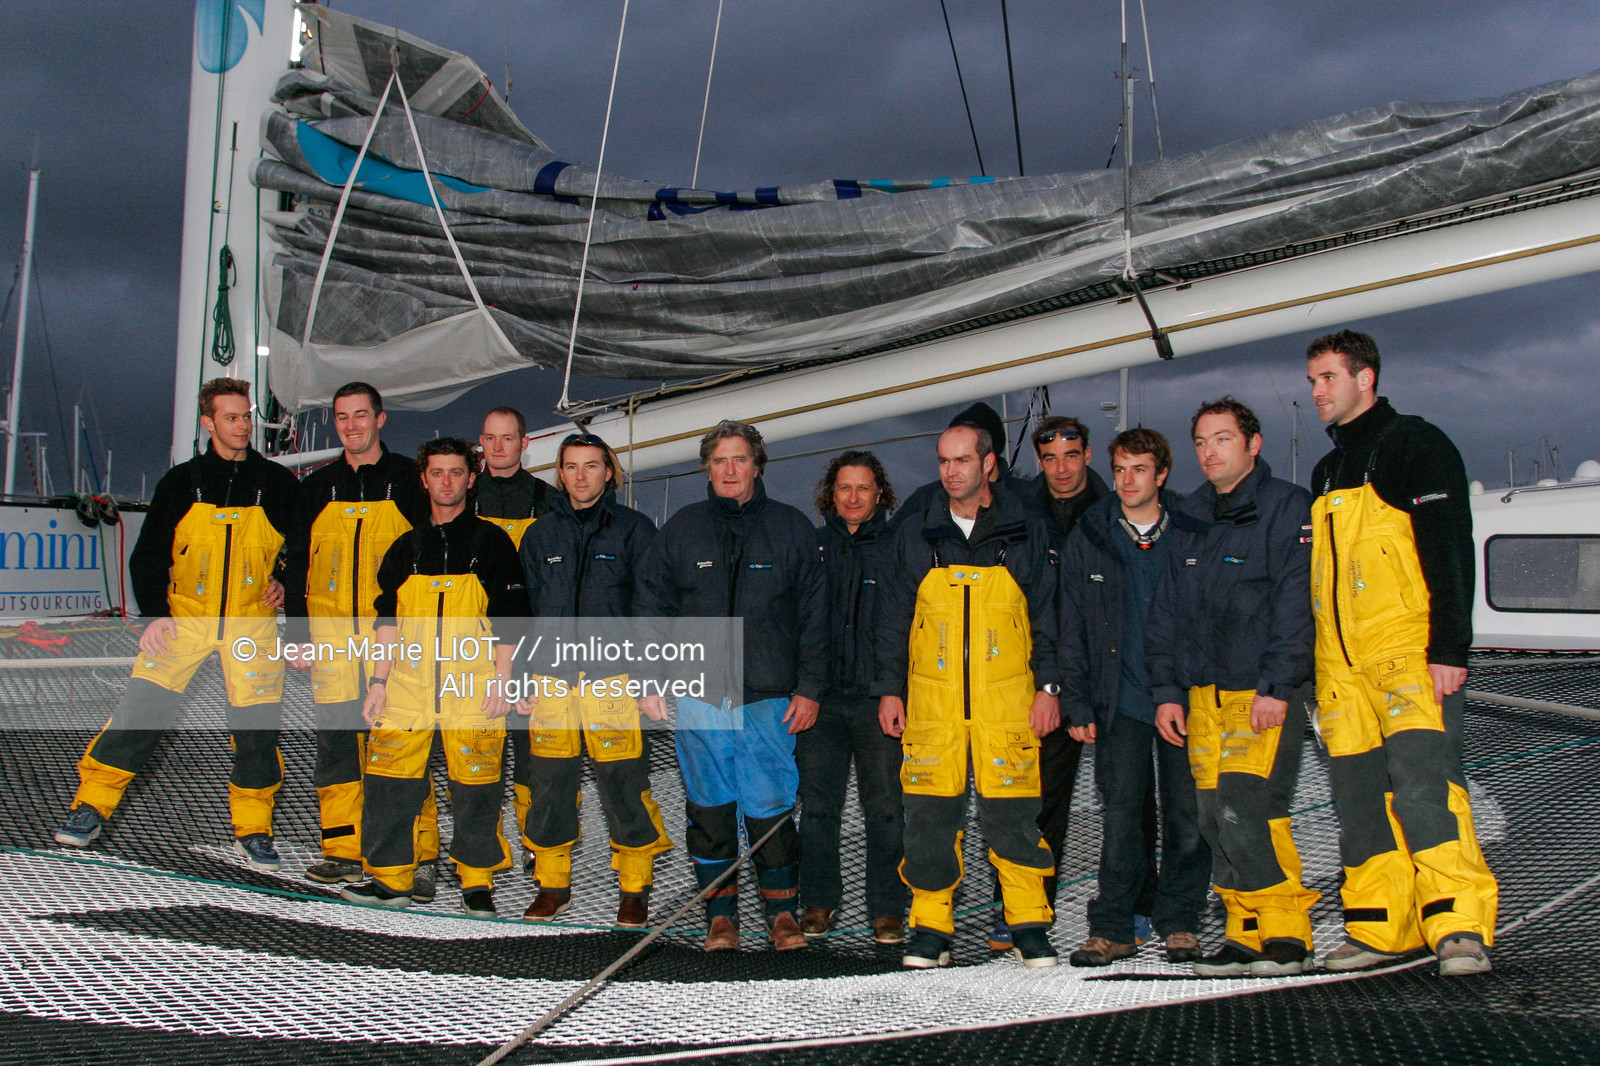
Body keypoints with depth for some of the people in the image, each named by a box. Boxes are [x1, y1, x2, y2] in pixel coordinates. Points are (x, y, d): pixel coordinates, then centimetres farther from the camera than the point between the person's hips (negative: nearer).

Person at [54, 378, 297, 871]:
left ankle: (252, 830, 11)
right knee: (142, 707, -8)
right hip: (184, 617, 0)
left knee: (256, 726, -3)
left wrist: (285, 582, -4)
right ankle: (92, 804, 7)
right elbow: (149, 555, 4)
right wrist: (154, 613, -8)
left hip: (253, 620, 0)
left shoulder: (277, 483, 3)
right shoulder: (182, 482, 4)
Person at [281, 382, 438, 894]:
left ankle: (418, 854, -2)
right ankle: (343, 850, 15)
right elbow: (296, 563, 15)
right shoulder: (317, 487, 14)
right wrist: (297, 632, 6)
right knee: (335, 741, 5)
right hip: (330, 635, 4)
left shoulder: (409, 481, 5)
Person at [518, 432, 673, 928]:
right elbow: (526, 611, 17)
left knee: (623, 786, -4)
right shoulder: (540, 535, 14)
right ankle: (552, 885, 21)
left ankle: (635, 888, 11)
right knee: (549, 785, 5)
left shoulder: (635, 530, 4)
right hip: (551, 678, 3)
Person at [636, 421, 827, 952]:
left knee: (770, 808, -3)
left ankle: (781, 911, 14)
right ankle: (720, 914, 18)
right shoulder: (680, 529, 9)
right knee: (708, 807, 5)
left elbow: (813, 615, 6)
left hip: (769, 698, -1)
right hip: (698, 695, 2)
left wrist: (809, 689, 0)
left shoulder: (791, 528, 6)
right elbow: (651, 608, 12)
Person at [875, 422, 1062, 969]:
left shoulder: (1026, 531, 7)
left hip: (1007, 700, -1)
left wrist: (1047, 686, 1)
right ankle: (930, 927, 12)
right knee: (929, 816, 1)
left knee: (1012, 815, -2)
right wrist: (889, 689, 7)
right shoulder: (916, 535, 10)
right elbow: (893, 617, 12)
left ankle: (1029, 925, 12)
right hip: (931, 700, 1)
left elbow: (1046, 615, 8)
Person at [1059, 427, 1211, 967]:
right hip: (1120, 702, 0)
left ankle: (1179, 923, 17)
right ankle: (1111, 928, 7)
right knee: (1119, 817, -2)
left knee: (1187, 818, 3)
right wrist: (1077, 704, 0)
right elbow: (1072, 630, 7)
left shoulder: (1192, 537, 5)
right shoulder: (1088, 538, 7)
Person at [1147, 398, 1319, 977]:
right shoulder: (1188, 517, 16)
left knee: (1244, 811, -15)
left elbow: (1296, 606, -10)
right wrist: (1167, 689, 10)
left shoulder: (1288, 508, -2)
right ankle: (1248, 934, 13)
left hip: (1265, 691, -6)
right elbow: (1165, 610, 17)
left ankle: (1285, 932, 0)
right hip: (1203, 691, 6)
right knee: (1214, 818, 3)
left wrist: (1277, 687, -16)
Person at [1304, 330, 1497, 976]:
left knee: (1421, 780, -18)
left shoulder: (1415, 444, 1)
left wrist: (1450, 649, -17)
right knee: (1360, 795, 4)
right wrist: (1314, 671, 20)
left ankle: (1460, 927, -15)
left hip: (1411, 655, -7)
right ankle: (1380, 929, 9)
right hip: (1340, 664, 7)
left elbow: (1450, 550, -8)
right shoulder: (1326, 475, 24)